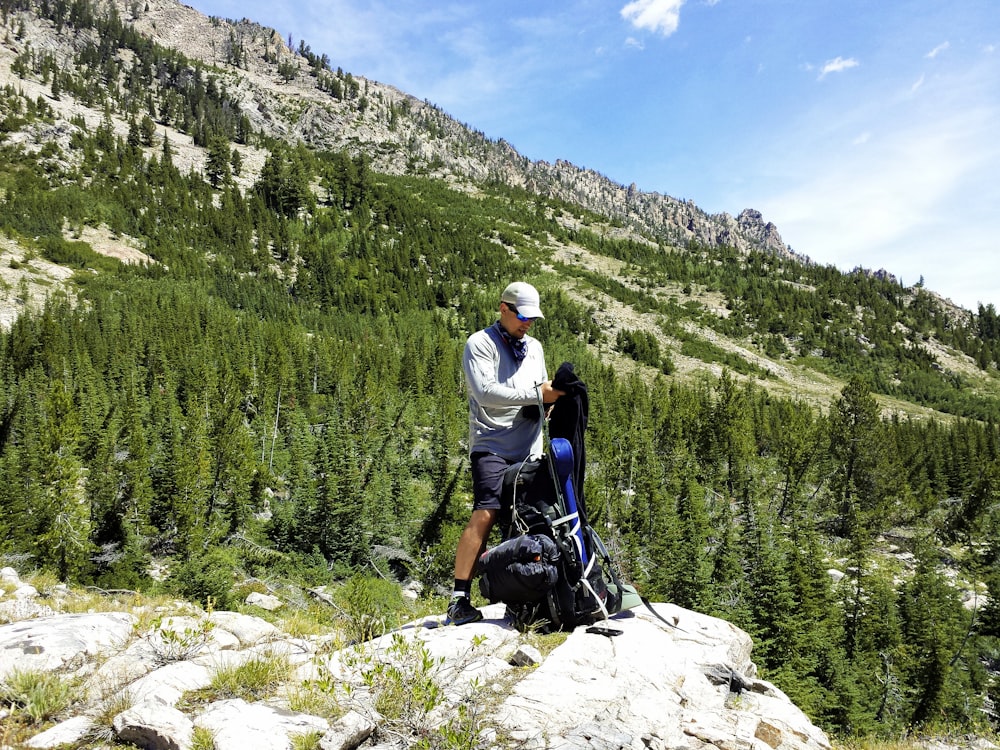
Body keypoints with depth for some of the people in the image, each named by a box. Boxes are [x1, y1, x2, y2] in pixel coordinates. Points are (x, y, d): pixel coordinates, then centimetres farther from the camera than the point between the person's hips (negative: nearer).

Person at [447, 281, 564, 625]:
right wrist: (537, 394, -15)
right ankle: (459, 600, -12)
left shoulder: (534, 347, 20)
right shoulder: (480, 343, -2)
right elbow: (485, 391, -15)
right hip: (492, 446, -6)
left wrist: (554, 395, 1)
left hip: (530, 449, 7)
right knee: (485, 516, -17)